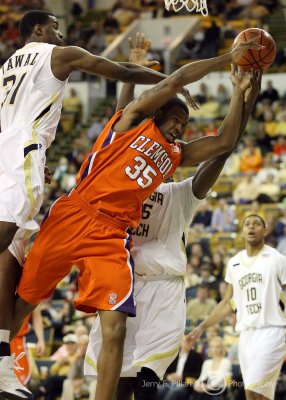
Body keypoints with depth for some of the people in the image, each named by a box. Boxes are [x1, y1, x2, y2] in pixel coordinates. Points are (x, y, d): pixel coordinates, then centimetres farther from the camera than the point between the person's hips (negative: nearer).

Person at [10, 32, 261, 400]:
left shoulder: (176, 155, 24)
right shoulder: (134, 119, 11)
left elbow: (223, 142, 19)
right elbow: (174, 81, 1)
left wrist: (239, 92, 15)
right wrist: (227, 58, 4)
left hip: (113, 235, 4)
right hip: (73, 216, -3)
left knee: (115, 330, -13)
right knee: (20, 303, 4)